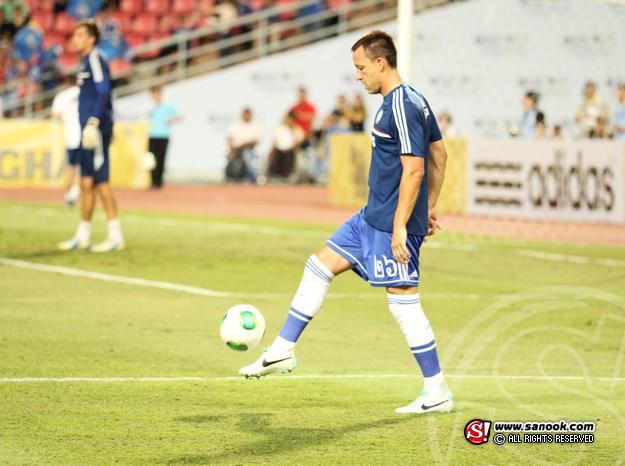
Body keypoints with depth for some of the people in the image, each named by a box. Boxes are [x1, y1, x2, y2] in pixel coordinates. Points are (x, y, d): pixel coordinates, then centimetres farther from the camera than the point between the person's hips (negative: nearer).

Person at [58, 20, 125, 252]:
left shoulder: (95, 60, -9)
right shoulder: (86, 62, 20)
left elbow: (103, 92, -19)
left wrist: (94, 122, -25)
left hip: (97, 129, -10)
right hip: (88, 130, 10)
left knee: (100, 181, -10)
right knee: (86, 182, 12)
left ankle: (116, 237, -9)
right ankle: (83, 236, 17)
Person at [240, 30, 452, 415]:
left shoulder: (401, 107, -19)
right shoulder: (415, 100, 12)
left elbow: (414, 169, -24)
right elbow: (440, 156, 19)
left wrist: (400, 227, -23)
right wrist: (430, 208, 23)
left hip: (392, 222, -11)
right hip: (373, 217, 11)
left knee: (404, 302, -6)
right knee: (319, 266, 13)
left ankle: (438, 394, 1)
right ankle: (282, 352, 20)